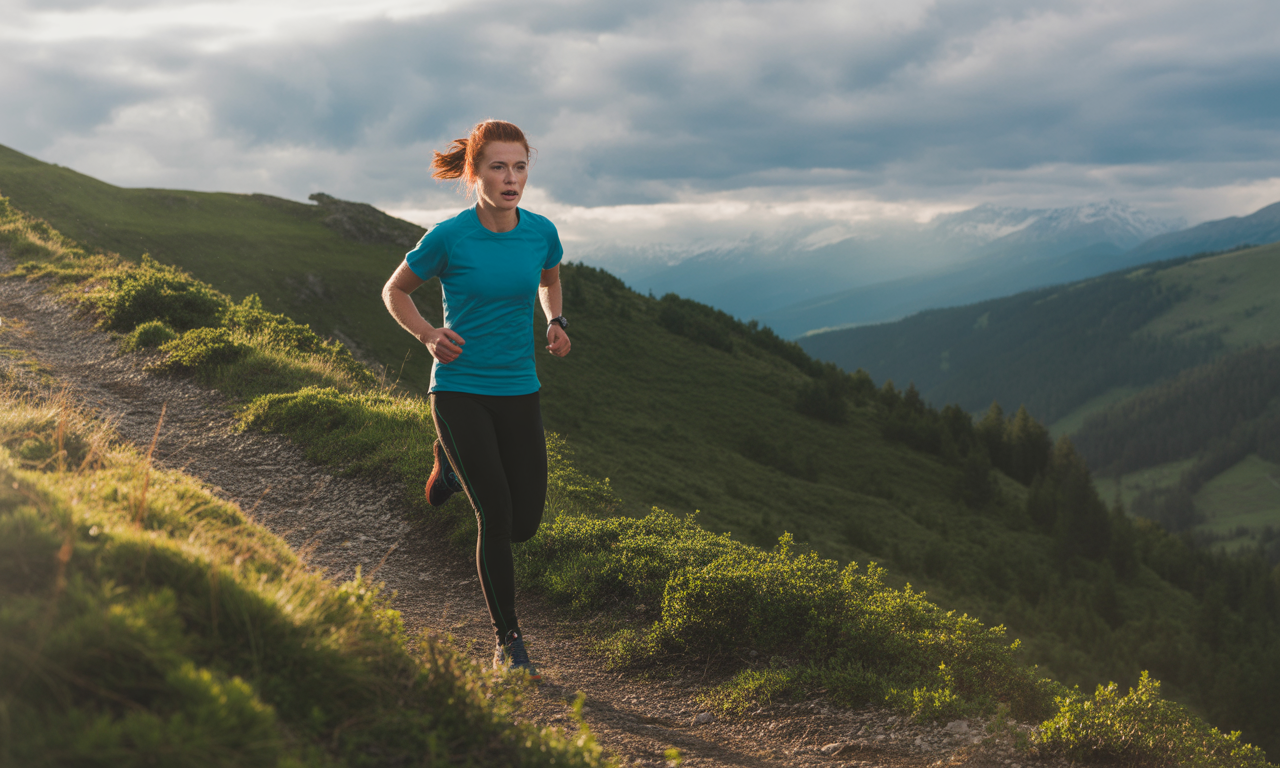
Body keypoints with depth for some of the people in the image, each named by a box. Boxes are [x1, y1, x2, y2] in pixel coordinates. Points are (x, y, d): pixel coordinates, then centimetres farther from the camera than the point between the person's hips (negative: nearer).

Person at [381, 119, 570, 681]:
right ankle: (508, 641, 7)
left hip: (519, 391, 4)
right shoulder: (449, 237, -11)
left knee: (525, 524, 5)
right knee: (496, 517, -10)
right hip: (459, 390, -4)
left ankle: (453, 465, 35)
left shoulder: (541, 232, -1)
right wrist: (428, 335, -11)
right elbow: (395, 291, 5)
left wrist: (556, 323, 3)